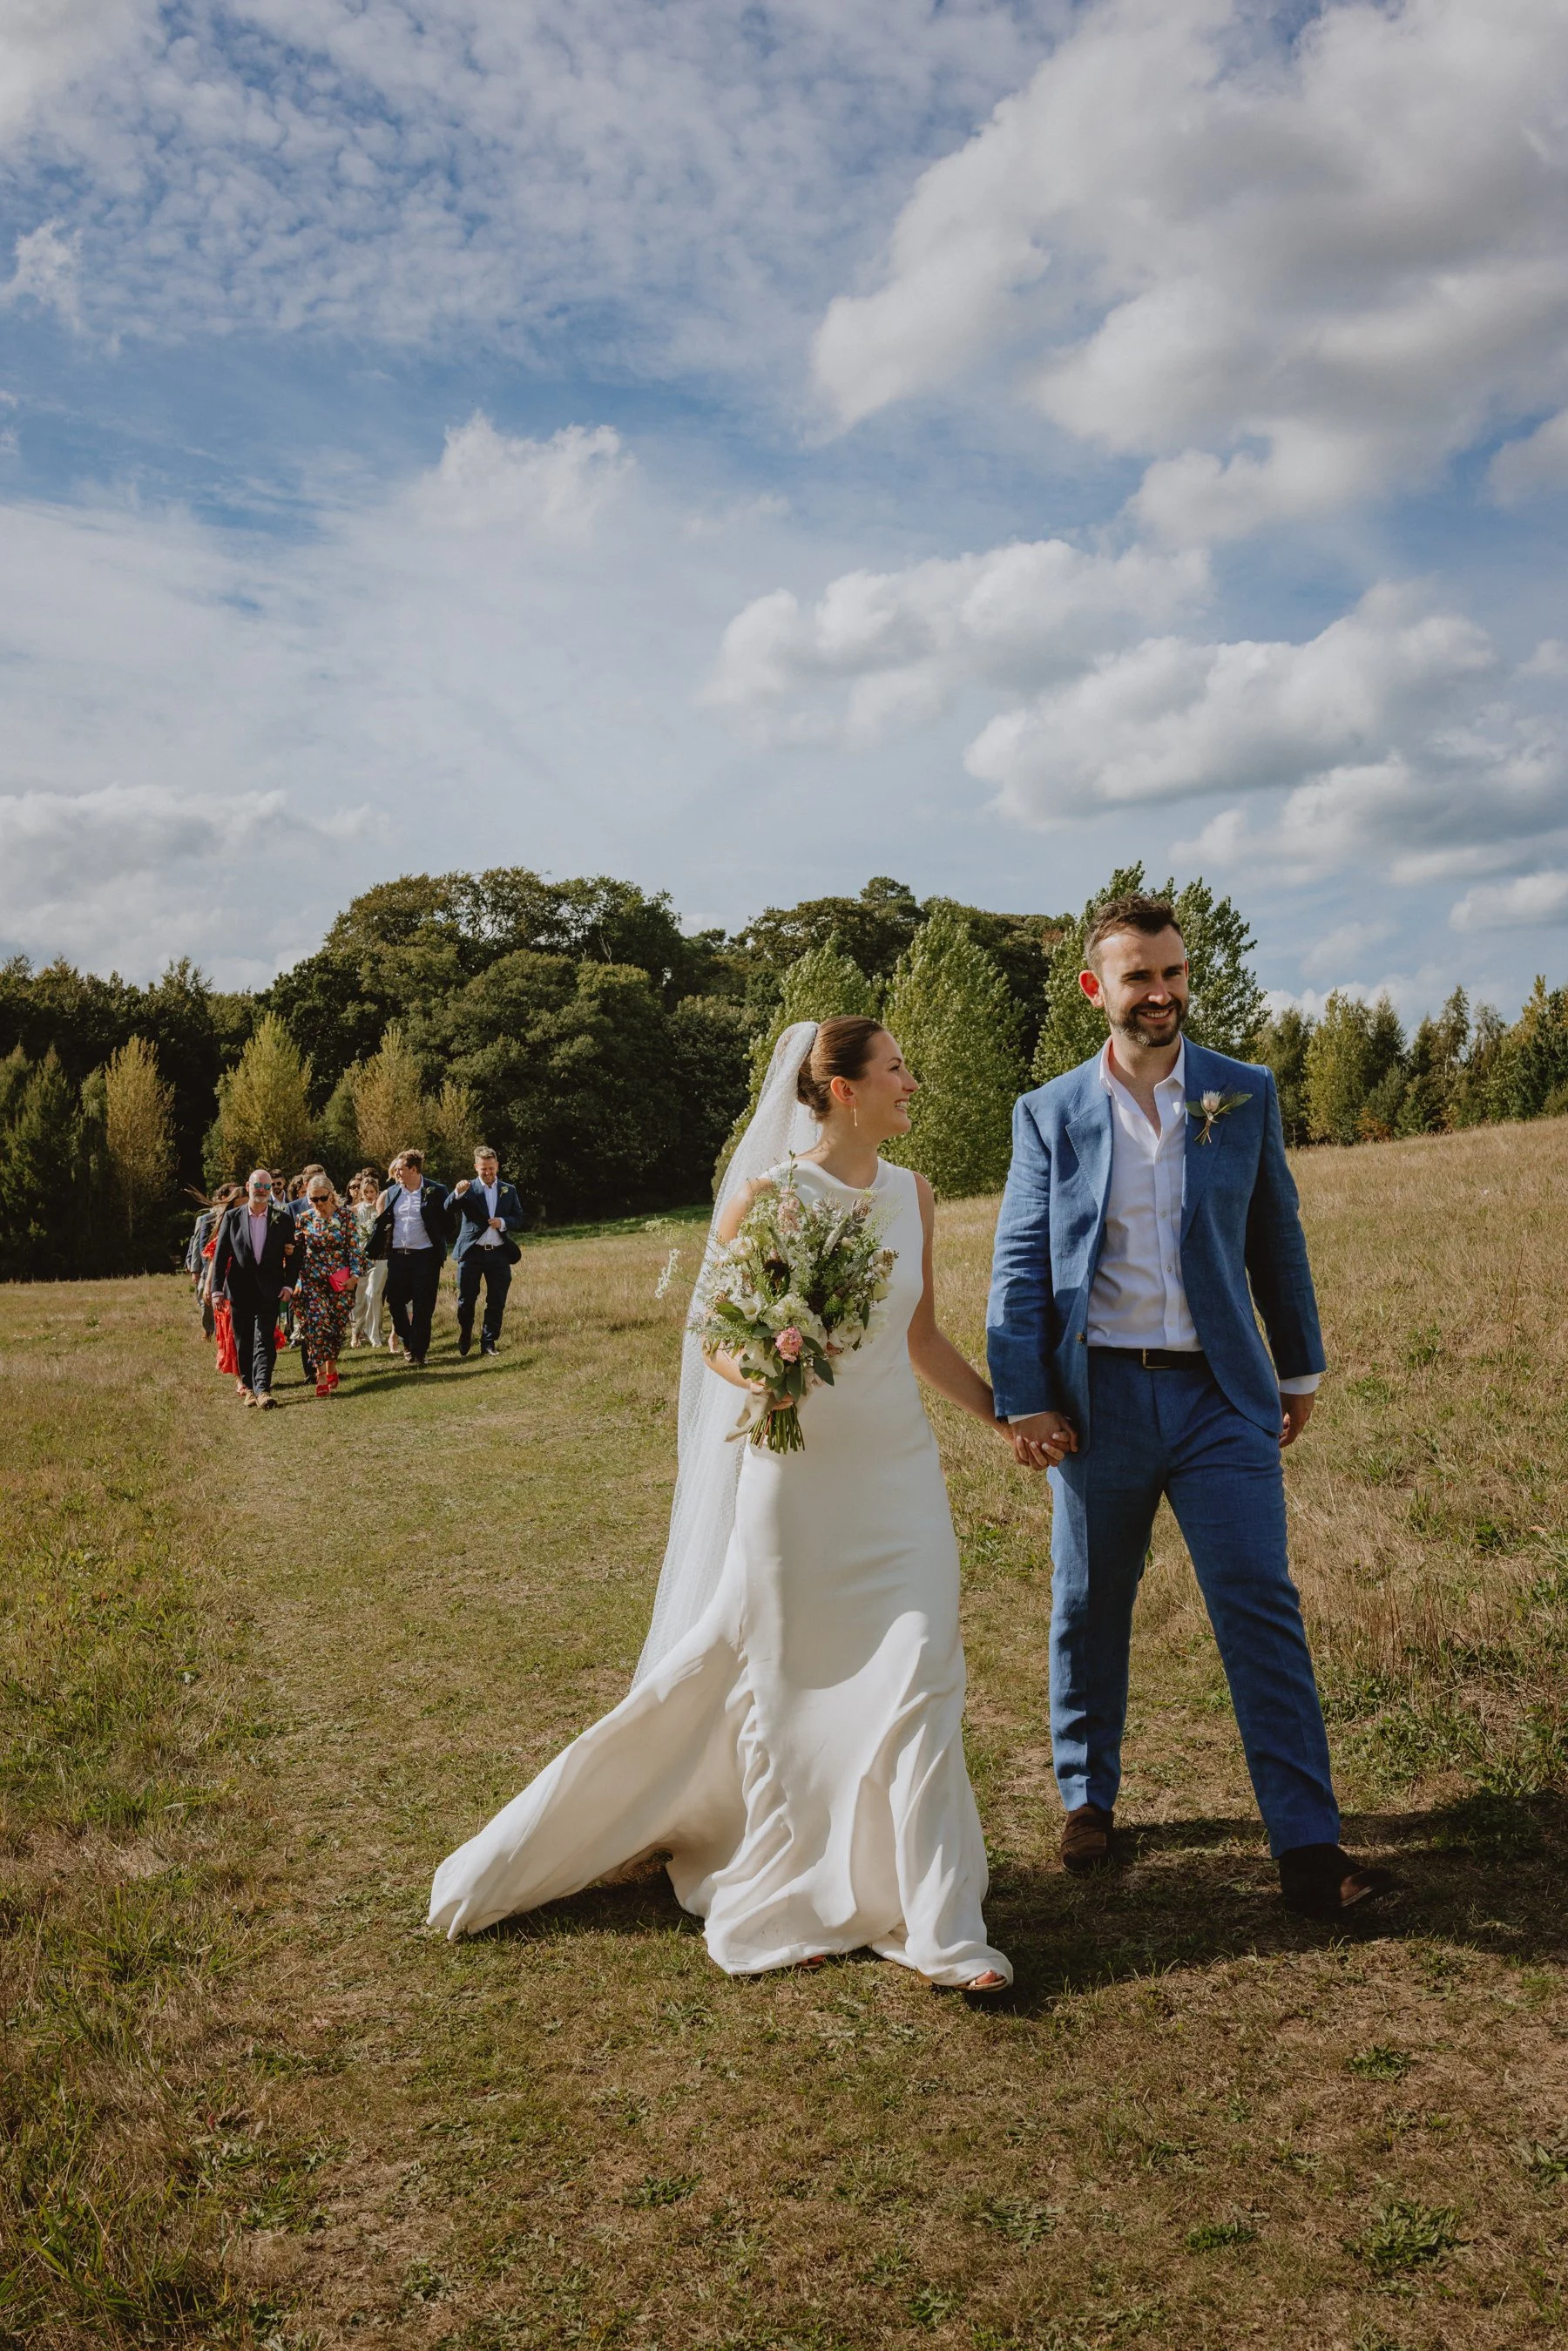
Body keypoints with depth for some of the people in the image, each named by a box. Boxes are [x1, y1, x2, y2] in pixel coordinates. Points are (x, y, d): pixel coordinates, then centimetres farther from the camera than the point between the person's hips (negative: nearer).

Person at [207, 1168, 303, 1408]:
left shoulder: (283, 1219, 3)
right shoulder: (232, 1217, 3)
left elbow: (293, 1254, 7)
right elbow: (220, 1254, 4)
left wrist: (289, 1285, -4)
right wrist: (217, 1289, -1)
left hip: (269, 1290, -1)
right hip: (240, 1290, 1)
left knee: (265, 1341, -9)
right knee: (243, 1343, 7)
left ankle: (263, 1389, -14)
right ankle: (248, 1387, 18)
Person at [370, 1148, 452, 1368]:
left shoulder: (435, 1192, -3)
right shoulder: (392, 1192, 9)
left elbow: (446, 1224, -1)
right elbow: (383, 1223, 12)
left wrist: (441, 1251, -8)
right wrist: (371, 1250, 2)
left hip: (425, 1257, -4)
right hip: (397, 1257, 4)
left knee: (422, 1308, 0)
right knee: (395, 1302, 5)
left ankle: (418, 1353, 9)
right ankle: (408, 1341, 29)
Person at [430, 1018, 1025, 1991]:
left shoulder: (913, 1195, 5)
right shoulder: (767, 1197, -10)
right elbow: (717, 1339, -4)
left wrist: (1004, 1414, 13)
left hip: (900, 1471, 4)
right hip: (797, 1470, -4)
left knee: (921, 1678, -2)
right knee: (784, 1685, 8)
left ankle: (940, 1927, 8)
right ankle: (786, 1903, 29)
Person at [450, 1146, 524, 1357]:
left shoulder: (509, 1190, 10)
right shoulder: (468, 1188, 1)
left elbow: (519, 1219, 9)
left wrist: (503, 1222, -12)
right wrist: (457, 1193, -33)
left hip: (498, 1253, 2)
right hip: (471, 1253, -2)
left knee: (496, 1302, 3)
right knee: (466, 1300, 2)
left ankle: (489, 1343, 12)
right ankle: (464, 1340, 21)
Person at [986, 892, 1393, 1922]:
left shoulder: (1245, 1094, 5)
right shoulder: (1049, 1114, 3)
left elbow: (1277, 1239, 12)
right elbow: (1020, 1267, 2)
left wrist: (1301, 1368, 13)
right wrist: (1024, 1400, -5)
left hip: (1221, 1394, 0)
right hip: (1101, 1398, 0)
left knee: (1262, 1608, -3)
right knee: (1089, 1609, 12)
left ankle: (1308, 1846, 3)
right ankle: (1089, 1798, 31)